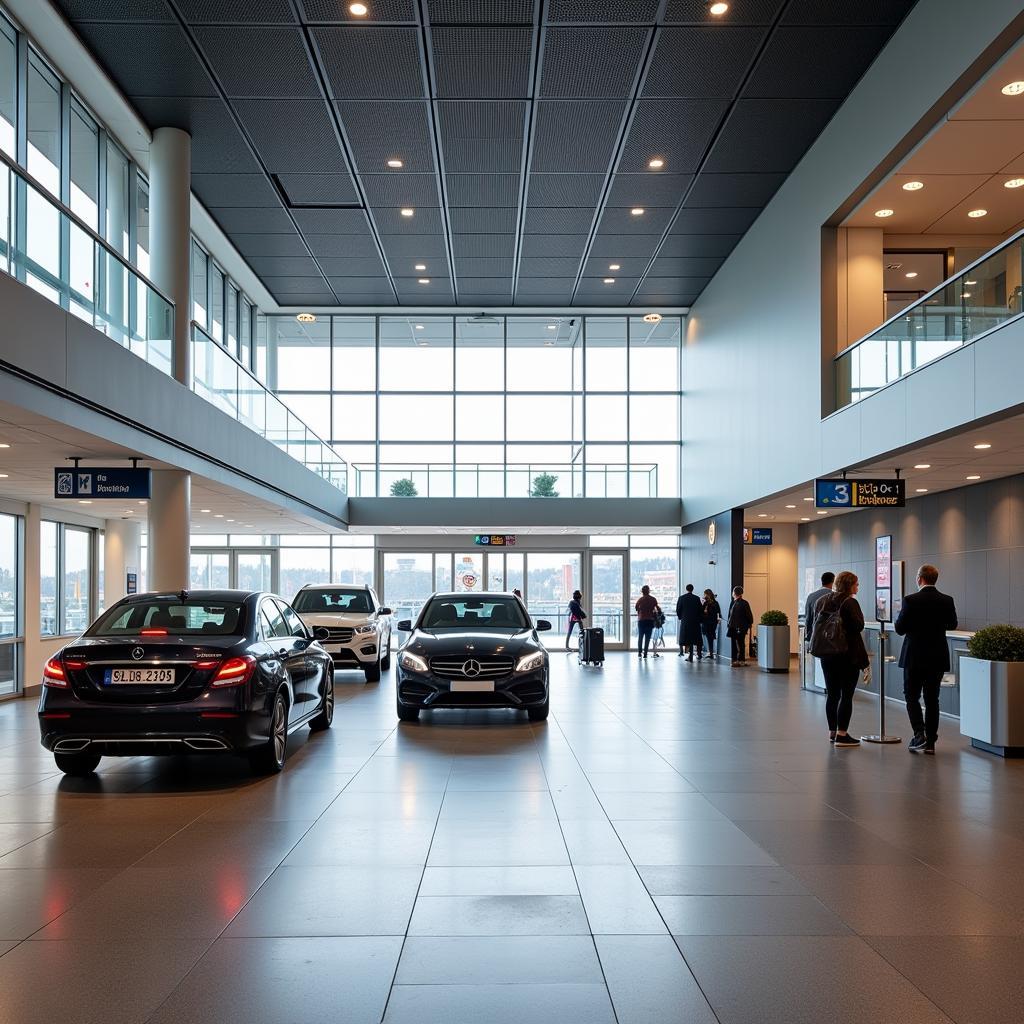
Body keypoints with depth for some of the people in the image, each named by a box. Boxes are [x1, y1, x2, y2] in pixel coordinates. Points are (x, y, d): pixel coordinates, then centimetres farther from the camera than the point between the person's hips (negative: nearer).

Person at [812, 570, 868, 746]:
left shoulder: (821, 601, 8)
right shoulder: (850, 603, -13)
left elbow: (816, 624, 11)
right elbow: (858, 626, -17)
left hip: (827, 654, 7)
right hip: (848, 654, -7)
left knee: (832, 694, 13)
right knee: (847, 695, -2)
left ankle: (832, 732, 18)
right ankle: (842, 735, -4)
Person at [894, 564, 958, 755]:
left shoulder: (911, 600, -14)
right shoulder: (947, 601, -2)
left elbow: (900, 629, -10)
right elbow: (952, 624, 13)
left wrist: (902, 615, 10)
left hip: (914, 657, -3)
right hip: (937, 658, 4)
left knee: (912, 696, 8)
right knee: (932, 699, 10)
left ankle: (919, 734, -9)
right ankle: (930, 742, 11)